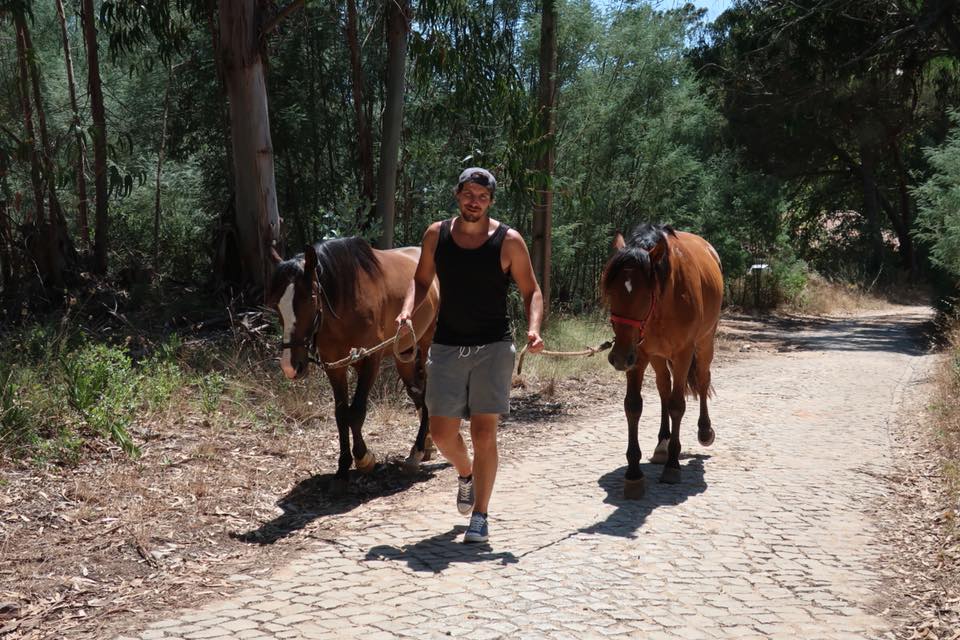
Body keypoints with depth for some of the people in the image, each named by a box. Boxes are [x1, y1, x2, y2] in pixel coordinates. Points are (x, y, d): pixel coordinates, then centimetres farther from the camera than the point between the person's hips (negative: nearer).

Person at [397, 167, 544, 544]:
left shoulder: (508, 241, -5)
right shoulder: (436, 235, 3)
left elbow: (531, 290, -1)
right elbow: (421, 281, 14)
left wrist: (533, 328, -19)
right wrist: (407, 310, -6)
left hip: (493, 348, -3)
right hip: (446, 347, 3)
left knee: (484, 432, -4)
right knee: (441, 431, 4)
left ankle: (480, 517, 9)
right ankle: (466, 474, 39)